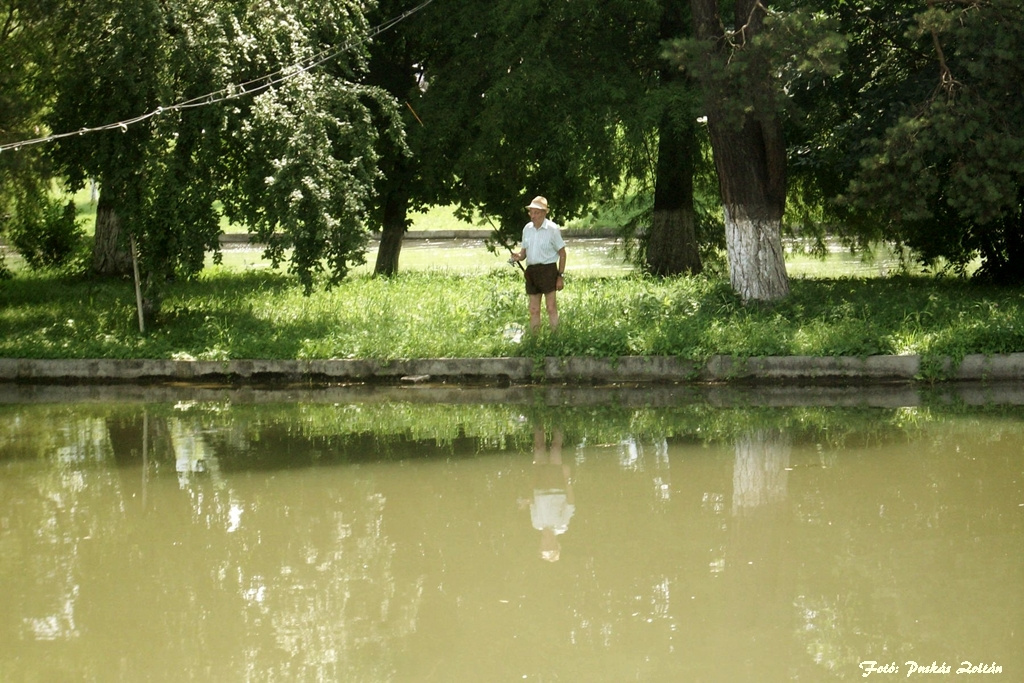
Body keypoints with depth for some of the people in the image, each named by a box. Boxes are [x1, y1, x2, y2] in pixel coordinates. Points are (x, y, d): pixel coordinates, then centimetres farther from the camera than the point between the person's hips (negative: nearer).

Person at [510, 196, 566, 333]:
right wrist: (518, 256, -6)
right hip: (531, 270, 6)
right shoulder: (527, 228, 11)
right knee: (534, 310, 7)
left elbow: (562, 253, -4)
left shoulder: (552, 229, -6)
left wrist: (561, 276, -8)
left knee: (551, 308, -8)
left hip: (548, 269, -6)